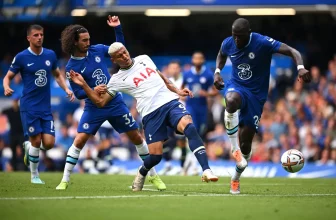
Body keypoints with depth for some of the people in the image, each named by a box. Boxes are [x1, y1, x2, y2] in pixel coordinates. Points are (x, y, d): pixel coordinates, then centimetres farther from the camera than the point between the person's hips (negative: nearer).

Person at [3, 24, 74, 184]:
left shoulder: (50, 55, 5)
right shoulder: (21, 57, -6)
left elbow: (57, 75, 19)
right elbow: (8, 76, 2)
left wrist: (66, 89, 3)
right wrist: (6, 87, -19)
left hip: (46, 108, 4)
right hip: (29, 107, -4)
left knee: (49, 143, -4)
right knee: (36, 141, -6)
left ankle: (28, 147, 29)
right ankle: (34, 175, 14)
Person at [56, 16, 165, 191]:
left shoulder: (97, 50, -2)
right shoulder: (71, 67, -11)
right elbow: (78, 93, -11)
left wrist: (118, 28, 1)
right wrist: (92, 90, -30)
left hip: (115, 103, 3)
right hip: (94, 107, -3)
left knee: (137, 137, 5)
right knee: (79, 140, -14)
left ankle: (153, 175, 17)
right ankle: (65, 180, -2)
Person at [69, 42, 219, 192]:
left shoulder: (144, 59, 16)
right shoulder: (117, 79, 7)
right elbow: (100, 102, 8)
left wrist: (177, 91, 21)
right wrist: (83, 85, 0)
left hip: (171, 102, 2)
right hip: (151, 114, -2)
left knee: (189, 126, -28)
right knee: (155, 155, -9)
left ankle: (206, 171, -31)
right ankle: (141, 174, 28)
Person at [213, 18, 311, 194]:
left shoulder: (263, 43, -19)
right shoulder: (228, 43, -5)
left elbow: (291, 51, -23)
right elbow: (221, 55, 20)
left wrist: (300, 67, -43)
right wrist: (217, 71, 1)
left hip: (256, 95, -1)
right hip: (236, 86, 1)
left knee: (245, 144, 0)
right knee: (231, 100, -41)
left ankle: (236, 178, 26)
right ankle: (234, 147, -26)